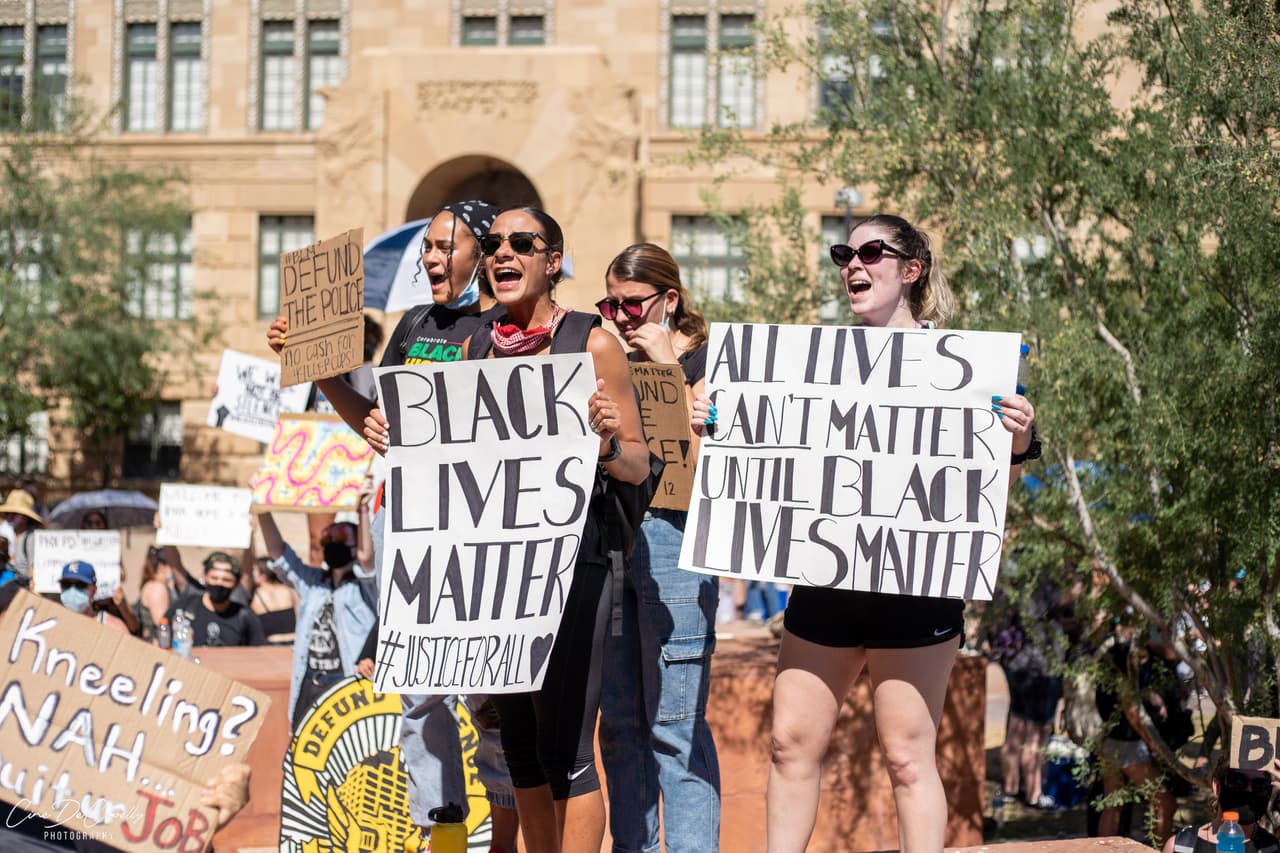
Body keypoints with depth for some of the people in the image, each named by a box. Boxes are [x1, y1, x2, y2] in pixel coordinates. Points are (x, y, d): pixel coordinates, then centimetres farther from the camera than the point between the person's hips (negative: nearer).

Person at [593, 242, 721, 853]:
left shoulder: (705, 362, -1)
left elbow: (700, 458, -13)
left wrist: (669, 367, -13)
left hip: (671, 535, -6)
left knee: (673, 722, -8)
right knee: (619, 720, 7)